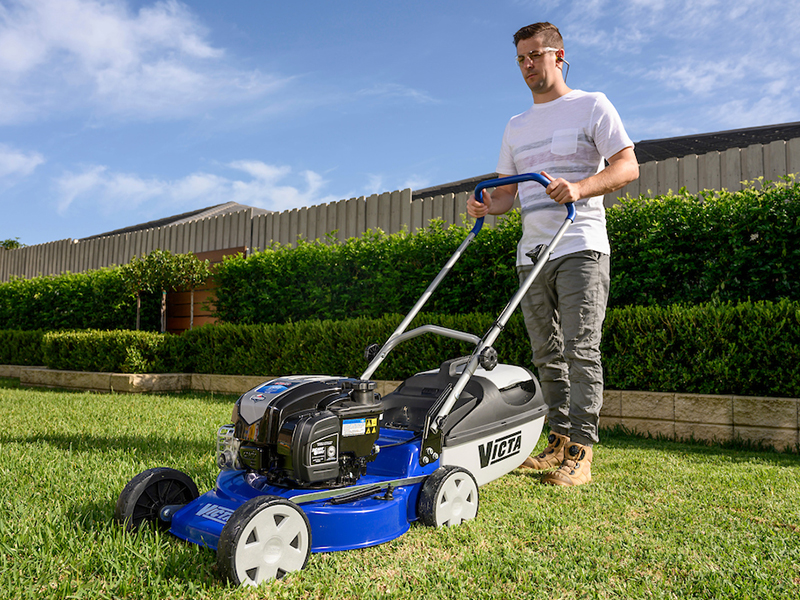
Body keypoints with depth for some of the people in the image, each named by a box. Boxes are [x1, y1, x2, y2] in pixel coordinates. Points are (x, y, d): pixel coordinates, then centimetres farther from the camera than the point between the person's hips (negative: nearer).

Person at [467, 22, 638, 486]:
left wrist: (578, 188, -23)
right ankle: (560, 442, 17)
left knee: (581, 349, -11)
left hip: (581, 248, -6)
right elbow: (508, 189, 22)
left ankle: (580, 452, -6)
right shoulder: (516, 127, 21)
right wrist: (489, 205, -1)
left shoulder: (592, 106, 5)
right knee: (548, 355, 7)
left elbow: (628, 167, -5)